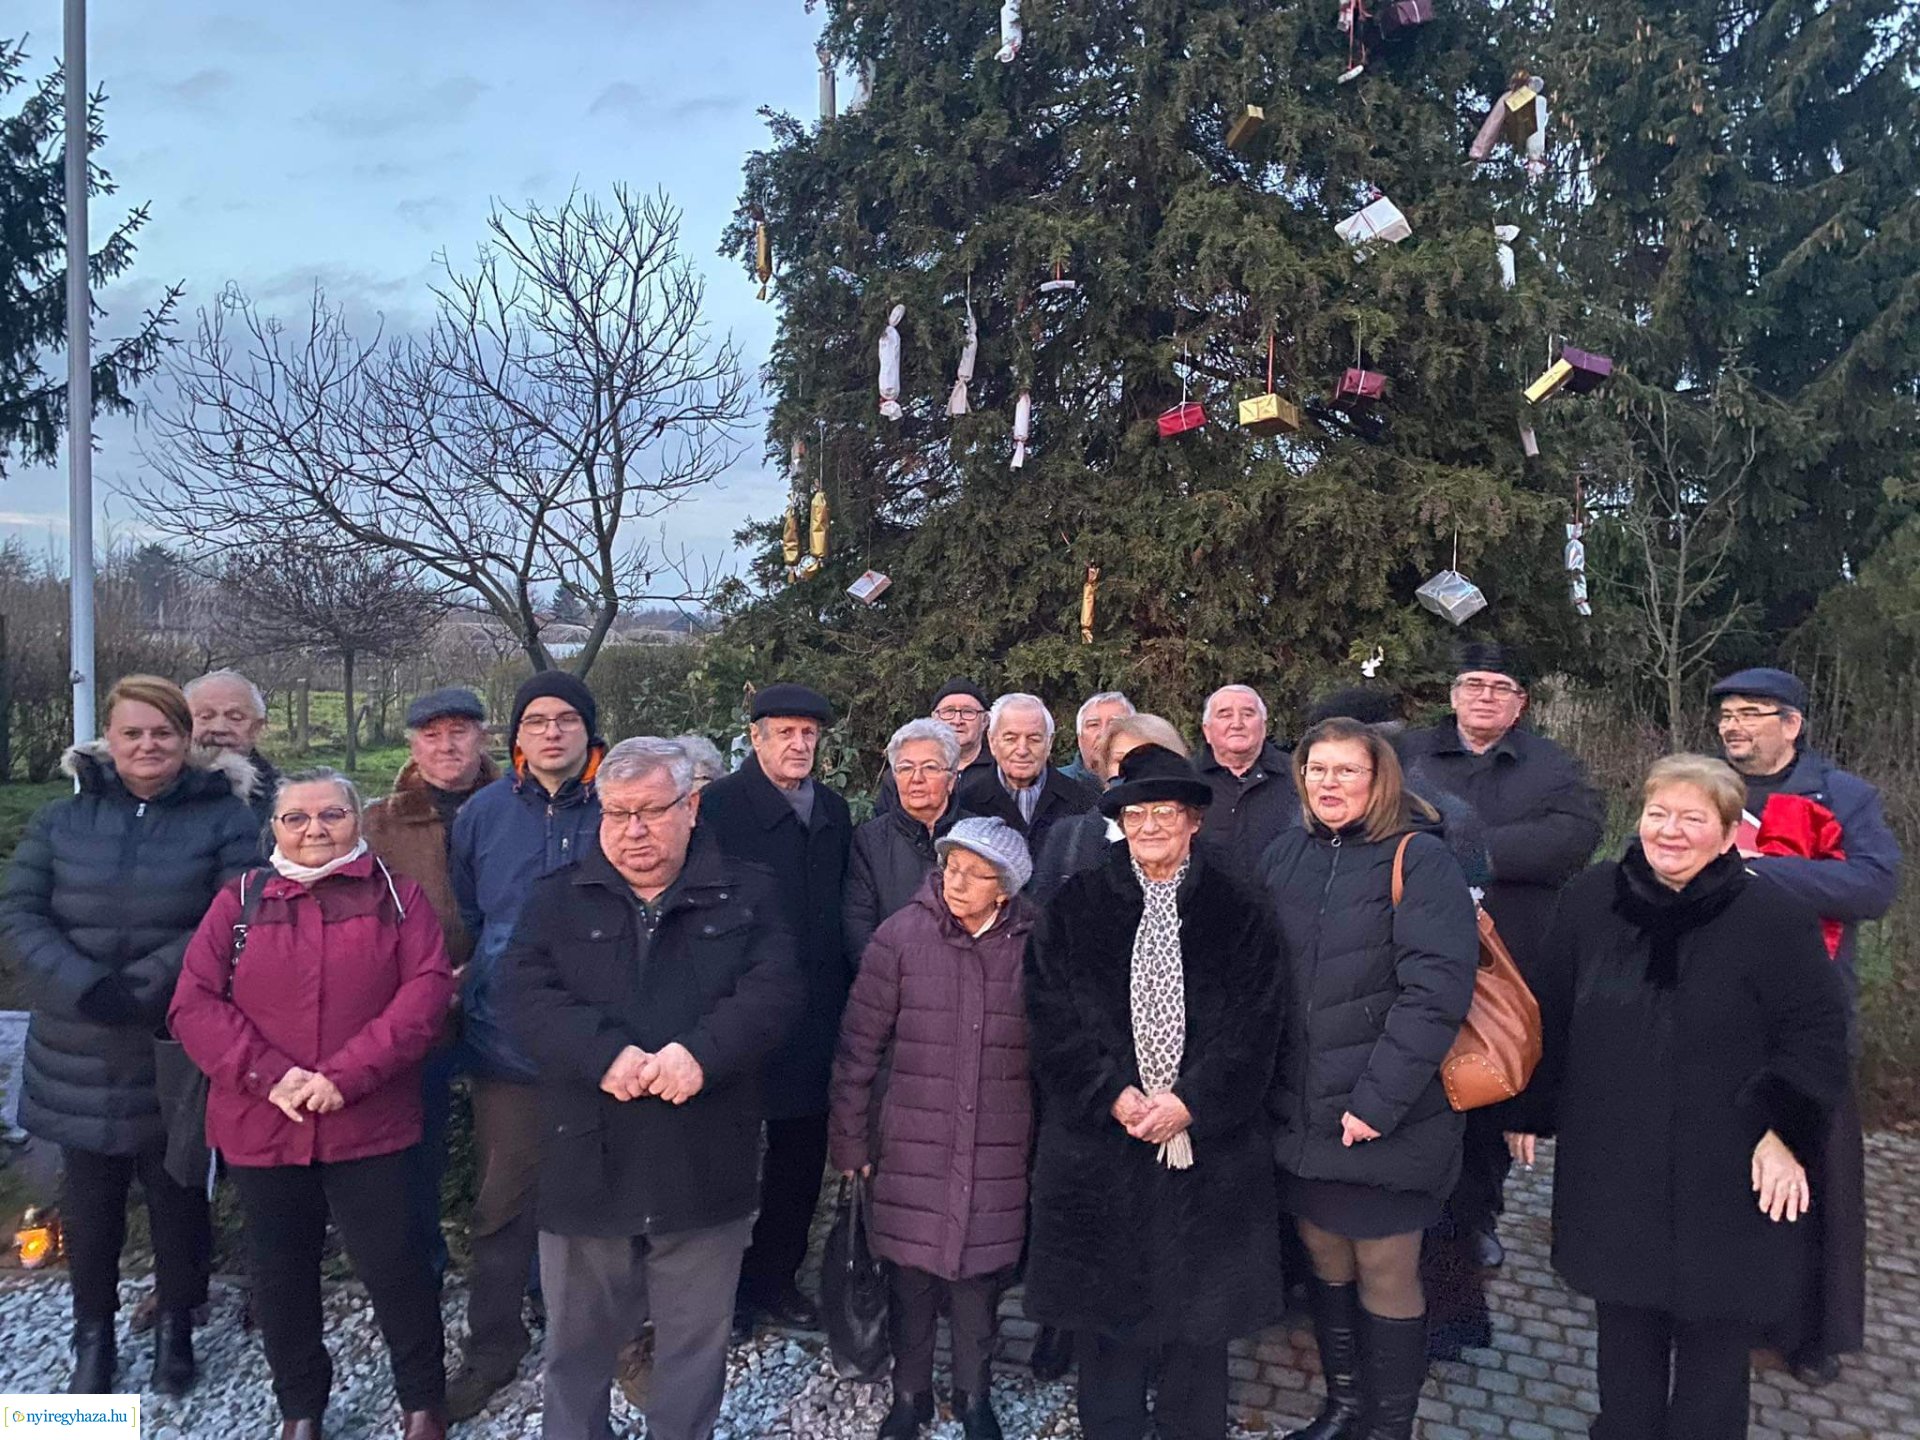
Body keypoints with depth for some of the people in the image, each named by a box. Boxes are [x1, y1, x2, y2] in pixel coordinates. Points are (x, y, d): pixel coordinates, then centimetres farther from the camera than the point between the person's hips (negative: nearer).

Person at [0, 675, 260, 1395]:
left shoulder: (224, 818, -5)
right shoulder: (61, 819, 4)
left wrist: (144, 983, -21)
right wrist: (87, 986, -17)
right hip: (79, 1059, 2)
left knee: (177, 1195, 12)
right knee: (89, 1200, 15)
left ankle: (175, 1325, 32)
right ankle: (93, 1333, 34)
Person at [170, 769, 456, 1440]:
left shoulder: (397, 895, 1)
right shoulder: (240, 900, 6)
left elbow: (427, 991, -9)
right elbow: (194, 1004, -2)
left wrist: (347, 1075, -18)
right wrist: (271, 1075, -15)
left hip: (369, 1125, -2)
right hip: (260, 1126, 2)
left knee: (392, 1264, 3)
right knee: (280, 1272, 16)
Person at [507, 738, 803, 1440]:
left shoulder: (746, 896, 2)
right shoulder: (556, 900, 4)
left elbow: (775, 987, -10)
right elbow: (531, 998, -8)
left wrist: (701, 1051, -25)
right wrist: (606, 1054, -24)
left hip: (705, 1166, 0)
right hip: (586, 1164, 1)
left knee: (697, 1341, 15)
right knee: (577, 1338, 19)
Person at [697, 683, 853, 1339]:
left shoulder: (833, 811, 10)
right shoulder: (718, 804, -10)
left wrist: (844, 988, 11)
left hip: (816, 1012, 6)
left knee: (802, 1148, 14)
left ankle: (777, 1275, 31)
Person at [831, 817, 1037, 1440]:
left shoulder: (1032, 943, -5)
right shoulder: (903, 933, -9)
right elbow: (859, 1042, -3)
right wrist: (850, 1137, 0)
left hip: (998, 1149, 1)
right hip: (914, 1142, -1)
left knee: (981, 1270, 11)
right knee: (911, 1270, 9)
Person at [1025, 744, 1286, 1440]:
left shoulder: (1238, 912, 2)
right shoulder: (1075, 906, 2)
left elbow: (1255, 1024, -3)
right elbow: (1051, 1015, -3)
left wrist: (1191, 1102, -13)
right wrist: (1113, 1095, -13)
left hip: (1207, 1141, 0)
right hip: (1099, 1139, 0)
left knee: (1197, 1301, 9)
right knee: (1107, 1302, 10)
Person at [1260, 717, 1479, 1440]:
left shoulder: (1418, 859, -10)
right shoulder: (1286, 856, 5)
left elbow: (1436, 988, -18)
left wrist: (1378, 1101, -20)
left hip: (1385, 1119, -5)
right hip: (1300, 1110, 5)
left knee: (1385, 1274, 7)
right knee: (1326, 1261, 17)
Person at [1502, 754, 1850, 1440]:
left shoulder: (1774, 916, -11)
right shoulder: (1590, 901, 0)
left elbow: (1816, 1032, -6)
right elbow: (1549, 1015, 7)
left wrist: (1785, 1130, -15)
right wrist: (1529, 1110, 11)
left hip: (1724, 1177, -3)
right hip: (1610, 1166, 3)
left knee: (1713, 1330, 11)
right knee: (1625, 1319, 17)